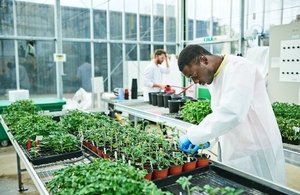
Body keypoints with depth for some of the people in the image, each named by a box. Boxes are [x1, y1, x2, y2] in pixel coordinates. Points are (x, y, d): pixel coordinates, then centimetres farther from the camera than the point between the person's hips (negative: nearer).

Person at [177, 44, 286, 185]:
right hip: (234, 151, 8)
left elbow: (231, 113, -32)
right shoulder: (214, 78, 9)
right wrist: (207, 138, 2)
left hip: (257, 151, -8)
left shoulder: (239, 68, -19)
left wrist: (193, 135, -26)